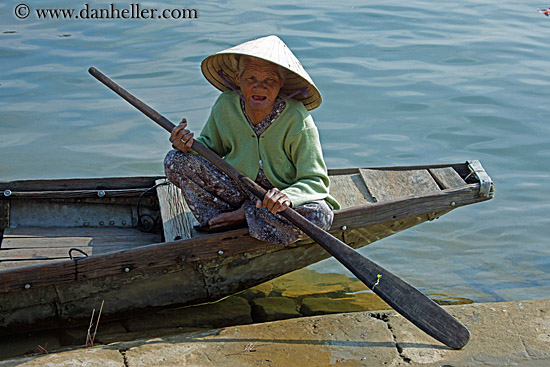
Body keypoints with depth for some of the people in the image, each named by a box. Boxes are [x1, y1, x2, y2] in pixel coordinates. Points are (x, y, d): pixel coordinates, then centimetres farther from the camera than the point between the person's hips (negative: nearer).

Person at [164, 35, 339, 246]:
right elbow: (211, 145, 6)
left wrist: (288, 195, -43)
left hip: (278, 197, -2)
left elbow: (315, 180, -21)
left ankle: (245, 216, -12)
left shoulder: (297, 120, -23)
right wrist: (190, 144, -18)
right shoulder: (225, 106, -12)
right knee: (177, 160, -14)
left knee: (320, 216, -36)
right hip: (237, 190, 3)